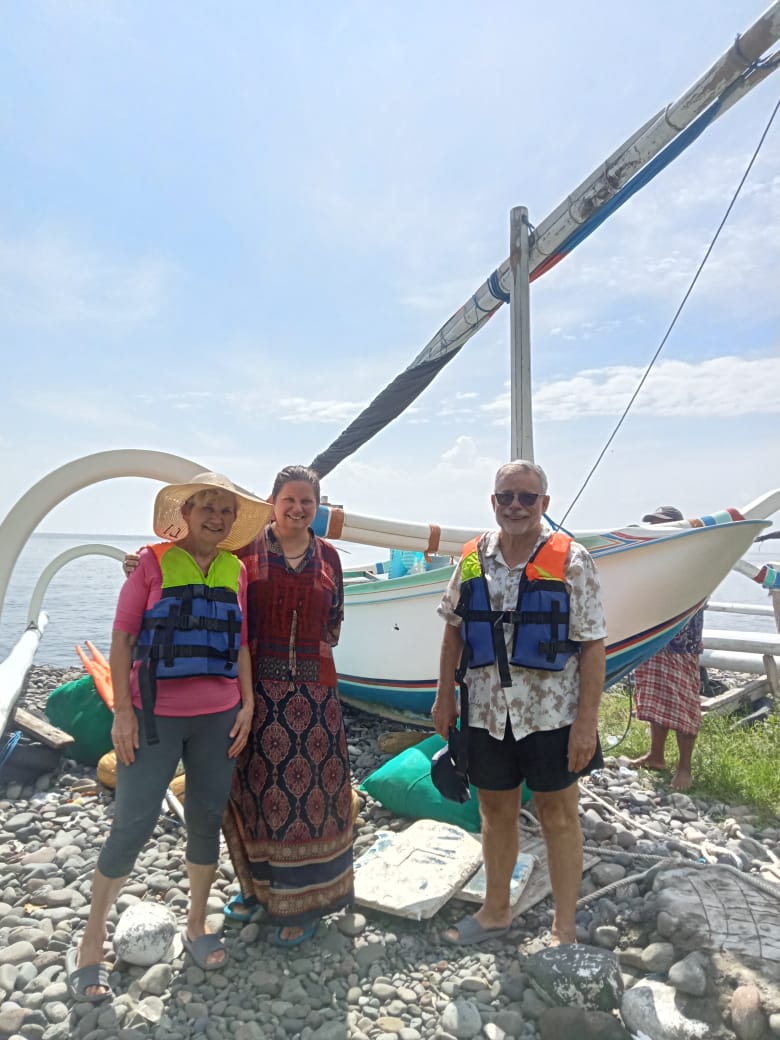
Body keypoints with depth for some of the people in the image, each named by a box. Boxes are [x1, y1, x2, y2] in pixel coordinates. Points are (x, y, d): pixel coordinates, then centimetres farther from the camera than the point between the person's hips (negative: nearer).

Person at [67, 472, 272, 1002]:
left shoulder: (236, 571, 4)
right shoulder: (153, 562, -6)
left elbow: (241, 643, 9)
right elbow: (122, 638, -5)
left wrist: (248, 705, 5)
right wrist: (122, 711, -9)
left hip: (219, 716, 4)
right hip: (155, 714, -3)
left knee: (207, 821, 13)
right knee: (133, 823, 2)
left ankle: (197, 926, 34)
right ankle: (92, 938, 26)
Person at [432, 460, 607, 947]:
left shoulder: (571, 561, -9)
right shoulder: (473, 558, 1)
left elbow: (592, 646, -9)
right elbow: (454, 630, 9)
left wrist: (587, 721, -13)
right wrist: (445, 696, 7)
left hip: (552, 715, -3)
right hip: (487, 712, 4)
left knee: (559, 816, 12)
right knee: (495, 811, 18)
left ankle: (565, 929, 31)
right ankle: (496, 912, 39)